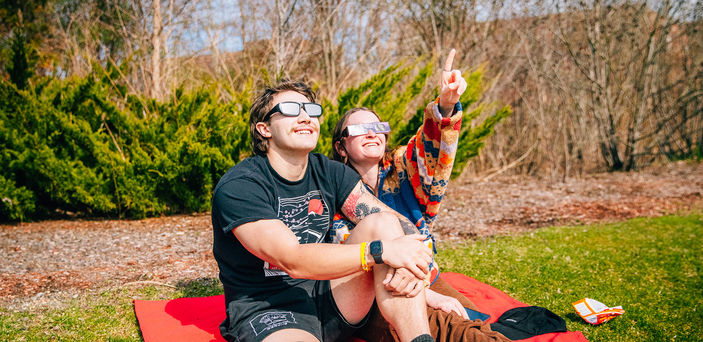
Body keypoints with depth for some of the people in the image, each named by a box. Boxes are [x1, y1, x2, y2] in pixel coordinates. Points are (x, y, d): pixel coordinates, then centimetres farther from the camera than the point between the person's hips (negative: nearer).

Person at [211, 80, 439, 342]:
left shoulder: (329, 173, 6)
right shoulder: (237, 187, -13)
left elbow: (398, 223, -2)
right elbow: (292, 260, -23)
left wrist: (408, 260, -25)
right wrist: (380, 251, -29)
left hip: (327, 296, 8)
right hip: (265, 311, -7)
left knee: (383, 223, -16)